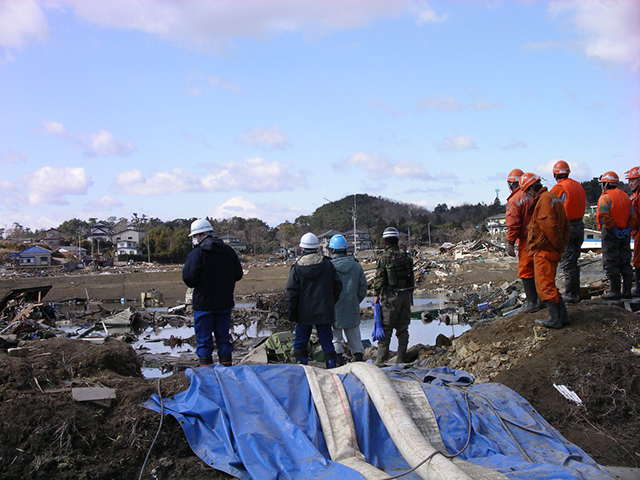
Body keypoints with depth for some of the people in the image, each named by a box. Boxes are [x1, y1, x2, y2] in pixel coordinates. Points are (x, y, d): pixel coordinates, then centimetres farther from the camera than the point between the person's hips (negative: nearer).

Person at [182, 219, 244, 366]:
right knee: (223, 338, 14)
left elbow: (189, 278, -19)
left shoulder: (196, 253, -14)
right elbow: (238, 275, 8)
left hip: (204, 304, -5)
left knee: (203, 340, 4)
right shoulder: (229, 251, 4)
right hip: (225, 303, 5)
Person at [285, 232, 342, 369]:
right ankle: (331, 366, 7)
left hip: (304, 312, -1)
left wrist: (292, 312, 2)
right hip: (324, 311, 1)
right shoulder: (327, 264, 0)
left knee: (300, 343, 10)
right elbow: (337, 286, 4)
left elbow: (291, 291, -5)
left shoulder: (297, 267, -5)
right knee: (327, 342, 8)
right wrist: (332, 303, 17)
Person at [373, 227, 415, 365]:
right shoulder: (406, 257, 6)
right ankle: (401, 359, 13)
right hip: (406, 295, 5)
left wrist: (376, 295, 0)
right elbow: (411, 276, 11)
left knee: (386, 328, 0)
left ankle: (381, 360, 1)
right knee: (403, 328, 10)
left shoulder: (384, 258, -11)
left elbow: (379, 279, -10)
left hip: (390, 296, -5)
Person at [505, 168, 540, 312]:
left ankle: (532, 302, 4)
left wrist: (510, 243, -11)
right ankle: (541, 298, 25)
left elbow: (513, 224, -17)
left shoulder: (514, 200, -14)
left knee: (526, 272, 2)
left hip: (526, 240, -7)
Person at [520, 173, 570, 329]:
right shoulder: (553, 198, 18)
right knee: (548, 284, 17)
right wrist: (562, 245, 16)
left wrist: (558, 245, -12)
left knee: (544, 286, -5)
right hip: (552, 251, 10)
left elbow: (550, 226, -23)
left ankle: (556, 319, -1)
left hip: (544, 250, -10)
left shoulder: (544, 199, -15)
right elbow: (565, 226, 20)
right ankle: (562, 316, 21)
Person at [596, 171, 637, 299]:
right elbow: (633, 216, 10)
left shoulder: (605, 197, -10)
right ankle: (627, 291, 13)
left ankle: (615, 291, -2)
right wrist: (628, 229, 4)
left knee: (611, 264, -2)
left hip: (610, 234, -7)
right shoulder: (625, 196, 13)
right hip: (625, 234, 7)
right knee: (625, 263, 11)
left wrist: (613, 229, -18)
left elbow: (604, 215, -23)